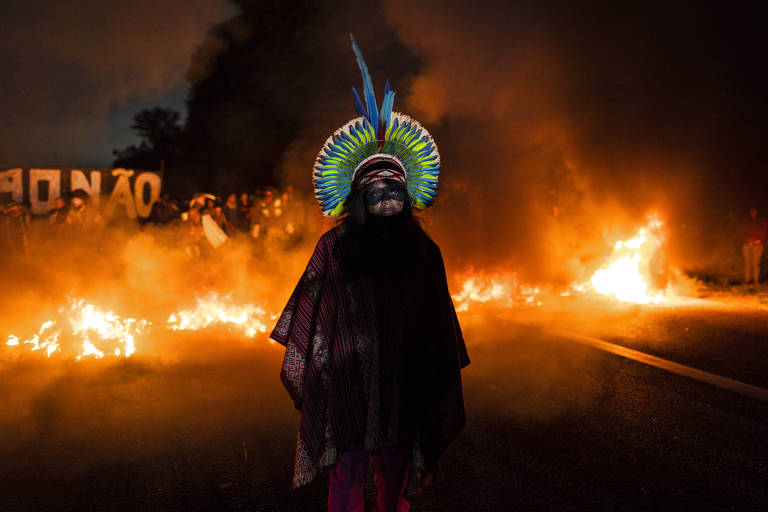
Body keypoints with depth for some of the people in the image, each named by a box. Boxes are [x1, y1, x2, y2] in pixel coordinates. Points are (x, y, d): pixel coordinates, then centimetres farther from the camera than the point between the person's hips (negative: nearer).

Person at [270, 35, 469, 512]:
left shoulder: (424, 250, 5)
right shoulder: (334, 247, -2)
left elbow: (437, 327, 9)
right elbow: (312, 319, 0)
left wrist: (438, 380, 10)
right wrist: (308, 373, -2)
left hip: (404, 378, 3)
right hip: (347, 376, -2)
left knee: (396, 467, 11)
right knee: (348, 468, 0)